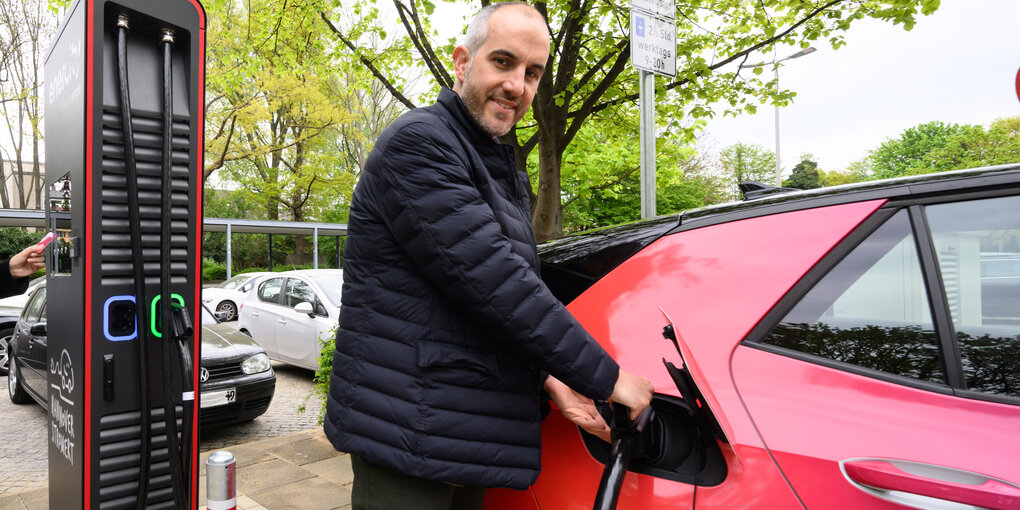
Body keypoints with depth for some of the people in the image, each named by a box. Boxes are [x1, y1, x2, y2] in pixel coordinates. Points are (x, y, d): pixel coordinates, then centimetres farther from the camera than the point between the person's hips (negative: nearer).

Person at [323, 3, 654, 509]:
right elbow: (488, 282, -23)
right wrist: (604, 378, -17)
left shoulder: (503, 172, 15)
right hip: (406, 430, -8)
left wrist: (549, 376, 1)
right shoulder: (416, 143, -14)